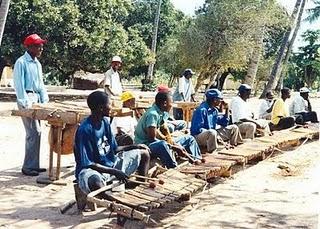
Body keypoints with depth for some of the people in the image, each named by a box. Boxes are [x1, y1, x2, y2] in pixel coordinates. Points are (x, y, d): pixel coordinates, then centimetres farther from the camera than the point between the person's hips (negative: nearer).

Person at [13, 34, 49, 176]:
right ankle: (27, 167, -3)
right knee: (33, 132, -11)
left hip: (37, 98, 8)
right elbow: (19, 84, -14)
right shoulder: (21, 62, -8)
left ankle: (34, 164, 16)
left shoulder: (37, 64, 16)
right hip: (27, 99, -8)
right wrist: (25, 103, -20)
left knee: (37, 132, 8)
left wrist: (45, 100, 8)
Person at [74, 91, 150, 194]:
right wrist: (114, 172, -26)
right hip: (91, 170, -9)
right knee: (97, 184, -45)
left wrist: (134, 146, -1)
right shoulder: (84, 130, -22)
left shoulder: (105, 122, 2)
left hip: (111, 163, 9)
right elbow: (88, 164, -23)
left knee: (144, 154, 9)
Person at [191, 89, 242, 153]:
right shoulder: (202, 110, -20)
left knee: (234, 128, 10)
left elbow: (224, 123, 16)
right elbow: (198, 129, -24)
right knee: (212, 132, -43)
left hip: (213, 133, 9)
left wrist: (227, 109, 9)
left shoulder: (214, 110, 8)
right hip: (199, 135, -9)